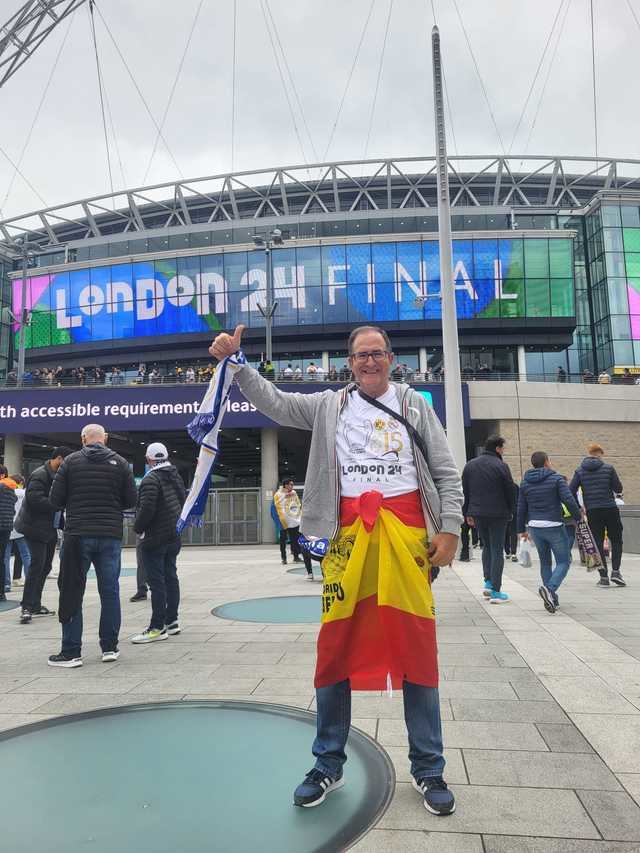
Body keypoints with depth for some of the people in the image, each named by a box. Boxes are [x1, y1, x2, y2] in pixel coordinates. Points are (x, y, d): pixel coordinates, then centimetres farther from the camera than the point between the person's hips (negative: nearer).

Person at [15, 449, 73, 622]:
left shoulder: (56, 476, 13)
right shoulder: (40, 475, -15)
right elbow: (35, 499, -27)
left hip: (50, 529, 9)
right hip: (35, 528, -9)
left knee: (45, 567, 12)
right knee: (37, 565, -11)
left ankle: (35, 605, 21)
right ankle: (27, 607, -4)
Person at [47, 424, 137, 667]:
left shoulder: (71, 461, -1)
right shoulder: (120, 463, 2)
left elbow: (55, 500, -2)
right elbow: (131, 500, 3)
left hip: (77, 535, -1)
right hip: (111, 536, 1)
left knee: (72, 593, 6)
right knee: (110, 592, 10)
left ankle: (71, 652, 8)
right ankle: (110, 647, 15)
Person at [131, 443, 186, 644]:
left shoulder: (151, 479, -15)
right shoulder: (176, 477, 11)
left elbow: (146, 509, -21)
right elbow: (184, 501, 16)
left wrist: (137, 527, -5)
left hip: (154, 538, -8)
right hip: (174, 537, 9)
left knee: (156, 581, -5)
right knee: (170, 577, 14)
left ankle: (158, 627, -1)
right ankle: (171, 621, 21)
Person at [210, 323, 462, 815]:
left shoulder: (415, 405, 10)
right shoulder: (329, 406, 12)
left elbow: (446, 473, 7)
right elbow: (274, 402, 2)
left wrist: (449, 529, -3)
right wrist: (236, 363, -10)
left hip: (406, 533, 0)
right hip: (349, 535, 1)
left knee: (418, 649, 5)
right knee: (336, 649, 7)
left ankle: (429, 771, 23)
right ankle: (328, 766, 25)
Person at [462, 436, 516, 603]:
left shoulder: (470, 465, 7)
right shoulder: (501, 466, -9)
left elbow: (465, 492, 9)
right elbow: (510, 491, -6)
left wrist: (467, 513, 14)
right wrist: (511, 511, 6)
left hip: (478, 513, 5)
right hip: (498, 514, -5)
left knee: (487, 547, 21)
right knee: (497, 550, 2)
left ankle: (488, 582, 15)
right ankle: (495, 591, 2)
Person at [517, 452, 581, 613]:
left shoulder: (525, 482, 7)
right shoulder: (556, 478, -5)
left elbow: (521, 508, 9)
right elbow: (569, 500, -13)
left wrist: (521, 530, 17)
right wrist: (578, 517, 3)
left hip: (534, 527, 5)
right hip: (554, 527, -4)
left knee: (545, 562, 17)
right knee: (563, 562, 5)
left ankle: (552, 598, 18)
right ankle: (549, 589, -18)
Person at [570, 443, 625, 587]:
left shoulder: (579, 471, 3)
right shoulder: (608, 468, -1)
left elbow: (571, 491, -2)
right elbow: (619, 489, 2)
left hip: (592, 512, 1)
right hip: (610, 510, -1)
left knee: (598, 543, 7)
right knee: (616, 541, 13)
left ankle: (604, 577, 6)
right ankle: (615, 571, 1)